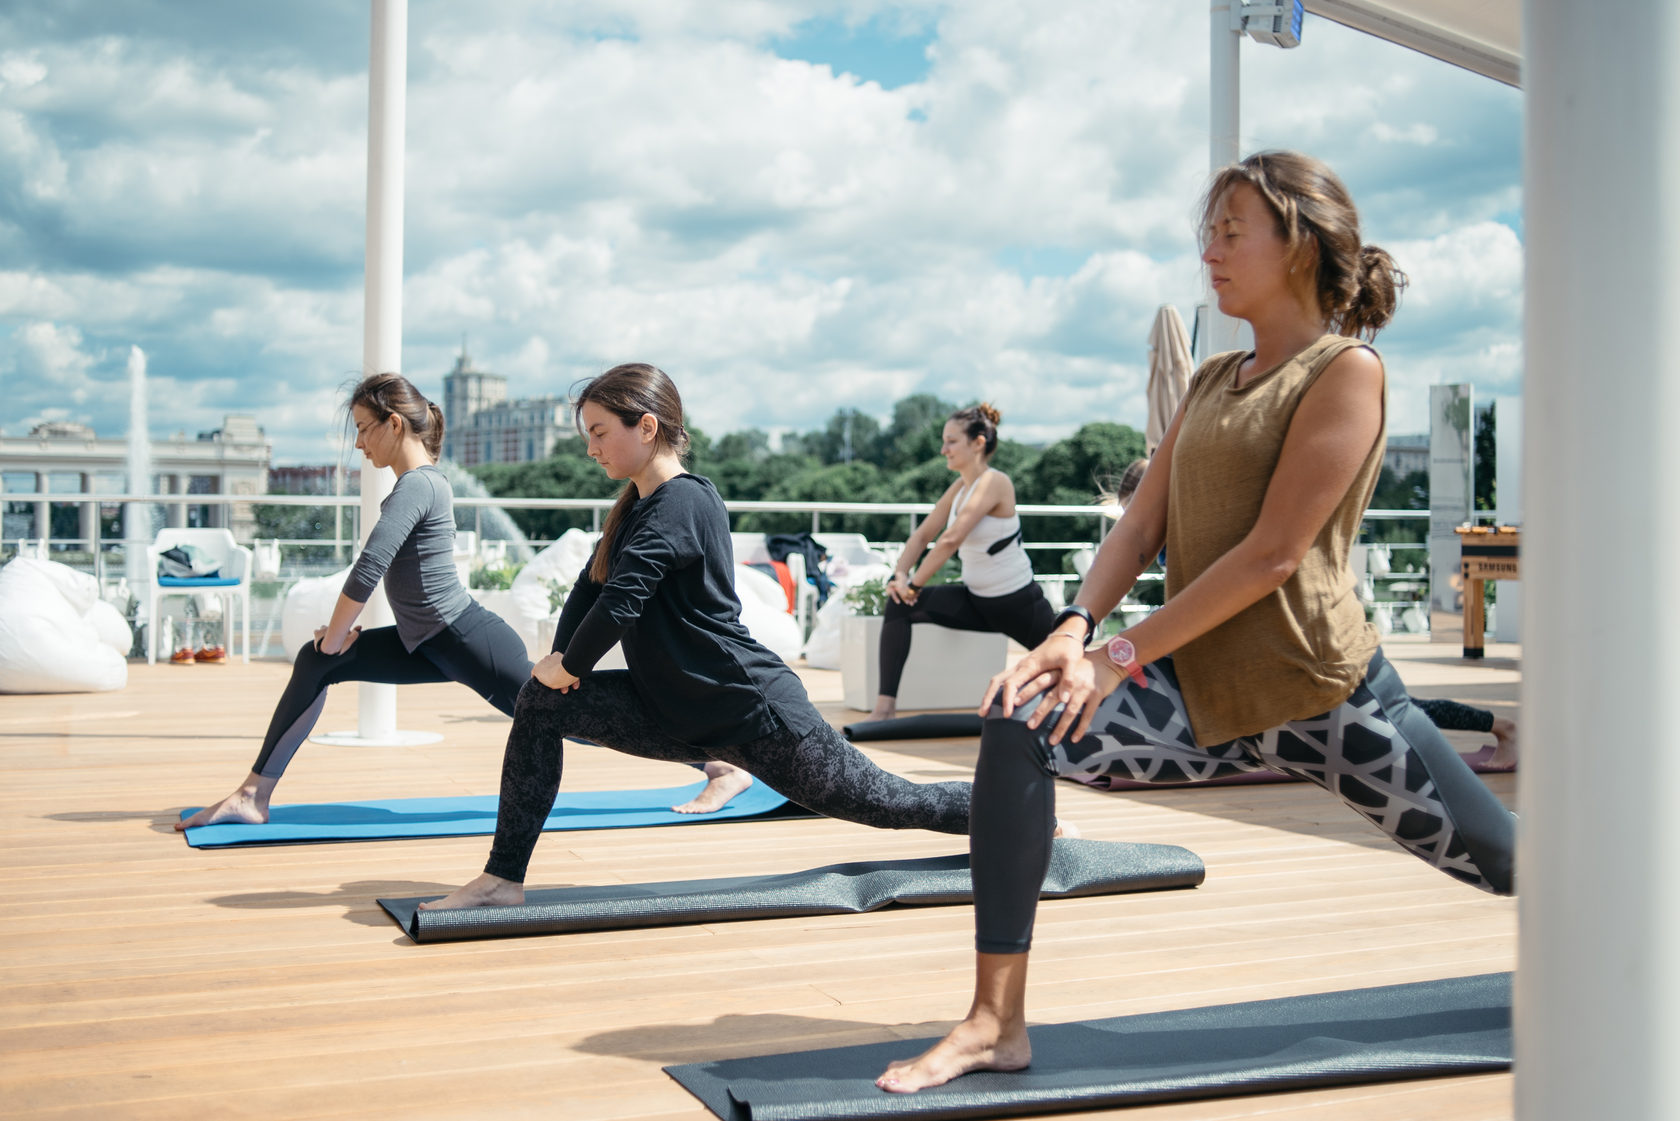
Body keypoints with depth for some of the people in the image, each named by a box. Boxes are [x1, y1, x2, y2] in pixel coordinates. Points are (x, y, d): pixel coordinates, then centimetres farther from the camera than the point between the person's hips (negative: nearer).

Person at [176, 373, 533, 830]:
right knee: (317, 662, 5)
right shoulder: (425, 480, 12)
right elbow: (383, 568, 20)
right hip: (431, 646, 10)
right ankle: (253, 795, 5)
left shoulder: (416, 485, -18)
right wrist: (338, 635, 14)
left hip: (472, 642, -10)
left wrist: (335, 636, -11)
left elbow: (369, 568, -25)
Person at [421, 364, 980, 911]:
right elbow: (591, 584, 14)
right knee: (541, 703, -6)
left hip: (753, 709, -9)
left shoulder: (682, 503, -20)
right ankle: (503, 878, -3)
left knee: (889, 802, 2)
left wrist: (569, 668, -14)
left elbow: (622, 600, -29)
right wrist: (560, 658, -5)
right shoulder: (637, 505, 10)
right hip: (674, 710, 9)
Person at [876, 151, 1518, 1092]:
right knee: (1020, 723, -20)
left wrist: (1125, 654, -19)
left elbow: (1271, 554, -17)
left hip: (1323, 695, -5)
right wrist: (1077, 626, -11)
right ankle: (997, 1023, -16)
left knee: (1507, 861, 8)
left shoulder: (1348, 369, -10)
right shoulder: (1213, 381, 13)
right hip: (1204, 692, 5)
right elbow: (1143, 526, 7)